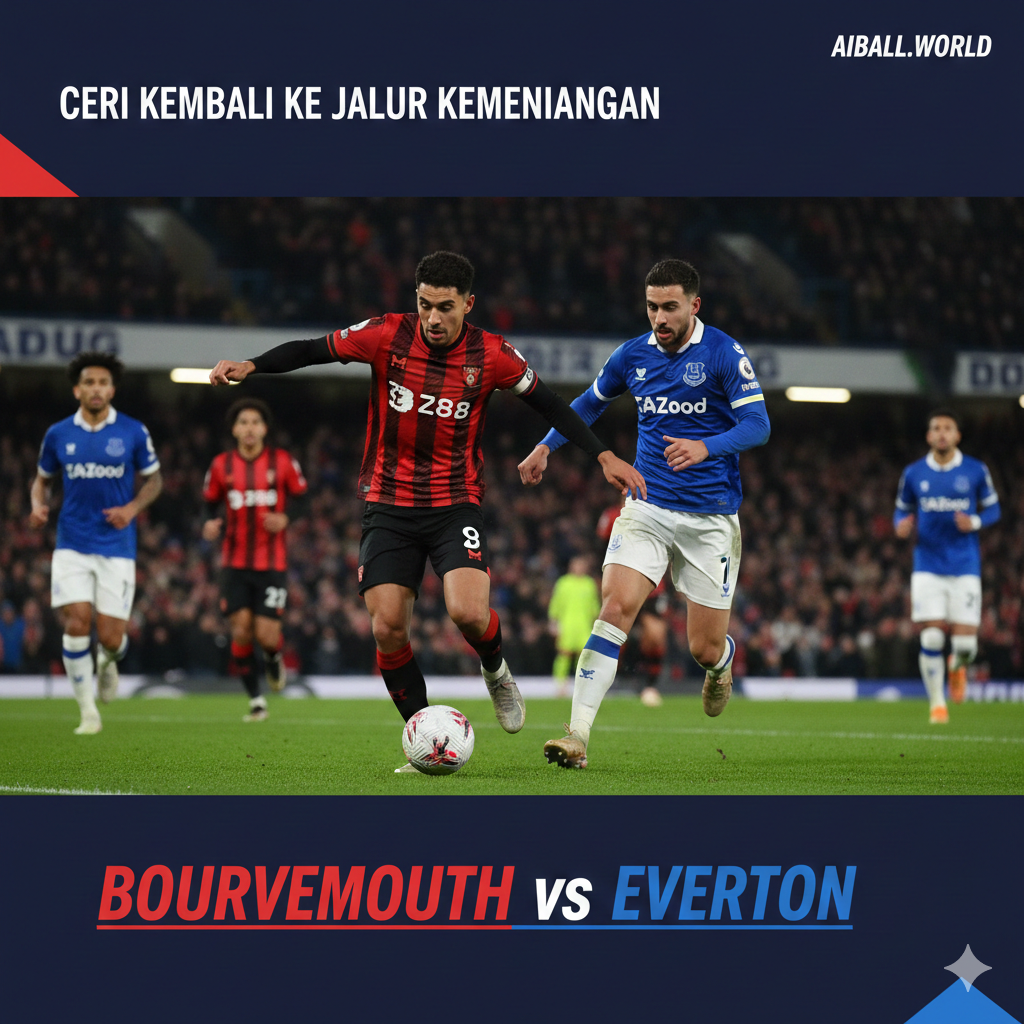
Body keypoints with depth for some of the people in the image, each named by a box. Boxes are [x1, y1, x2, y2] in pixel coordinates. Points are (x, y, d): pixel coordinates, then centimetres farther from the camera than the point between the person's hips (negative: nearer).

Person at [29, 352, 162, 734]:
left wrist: (132, 508, -9)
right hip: (72, 545, 1)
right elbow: (42, 478, 16)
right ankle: (88, 712, 1)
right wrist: (38, 504, -6)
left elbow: (153, 479, 9)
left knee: (110, 637, -4)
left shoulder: (133, 432, -1)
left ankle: (108, 661, 36)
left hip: (116, 547, -1)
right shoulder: (58, 434, 3)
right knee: (76, 623, -13)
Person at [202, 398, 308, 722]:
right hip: (235, 562, 1)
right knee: (241, 629, -7)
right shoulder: (221, 465, 2)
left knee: (266, 635, -9)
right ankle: (255, 699, 9)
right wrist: (210, 525, -9)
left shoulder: (282, 462, -2)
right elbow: (211, 503, 12)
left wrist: (285, 518, -14)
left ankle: (274, 658, 29)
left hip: (272, 562, -1)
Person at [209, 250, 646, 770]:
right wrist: (250, 365, -14)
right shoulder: (386, 336, -9)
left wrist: (602, 455, 3)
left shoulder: (492, 355, -7)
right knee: (387, 627, -8)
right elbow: (312, 350, 0)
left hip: (456, 504, -1)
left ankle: (496, 672, 15)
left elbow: (547, 403, 6)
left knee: (468, 613, -21)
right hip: (388, 506, 1)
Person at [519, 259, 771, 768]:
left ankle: (722, 663, 43)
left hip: (710, 516, -2)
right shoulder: (633, 355, 5)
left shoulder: (724, 354, -9)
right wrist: (546, 446, 14)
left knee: (704, 649, 3)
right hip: (647, 509, 2)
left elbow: (757, 424, -13)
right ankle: (578, 736, -24)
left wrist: (705, 447, -30)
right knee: (616, 607, -20)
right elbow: (590, 402, 23)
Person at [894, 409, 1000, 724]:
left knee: (965, 643, -6)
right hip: (928, 566, 0)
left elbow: (992, 508, 10)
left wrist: (975, 521, -12)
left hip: (965, 567, 0)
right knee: (931, 639, -10)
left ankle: (958, 665, 33)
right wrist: (901, 525, -9)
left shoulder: (976, 471, 1)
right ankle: (936, 703, 9)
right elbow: (902, 509, 15)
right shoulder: (913, 473, 4)